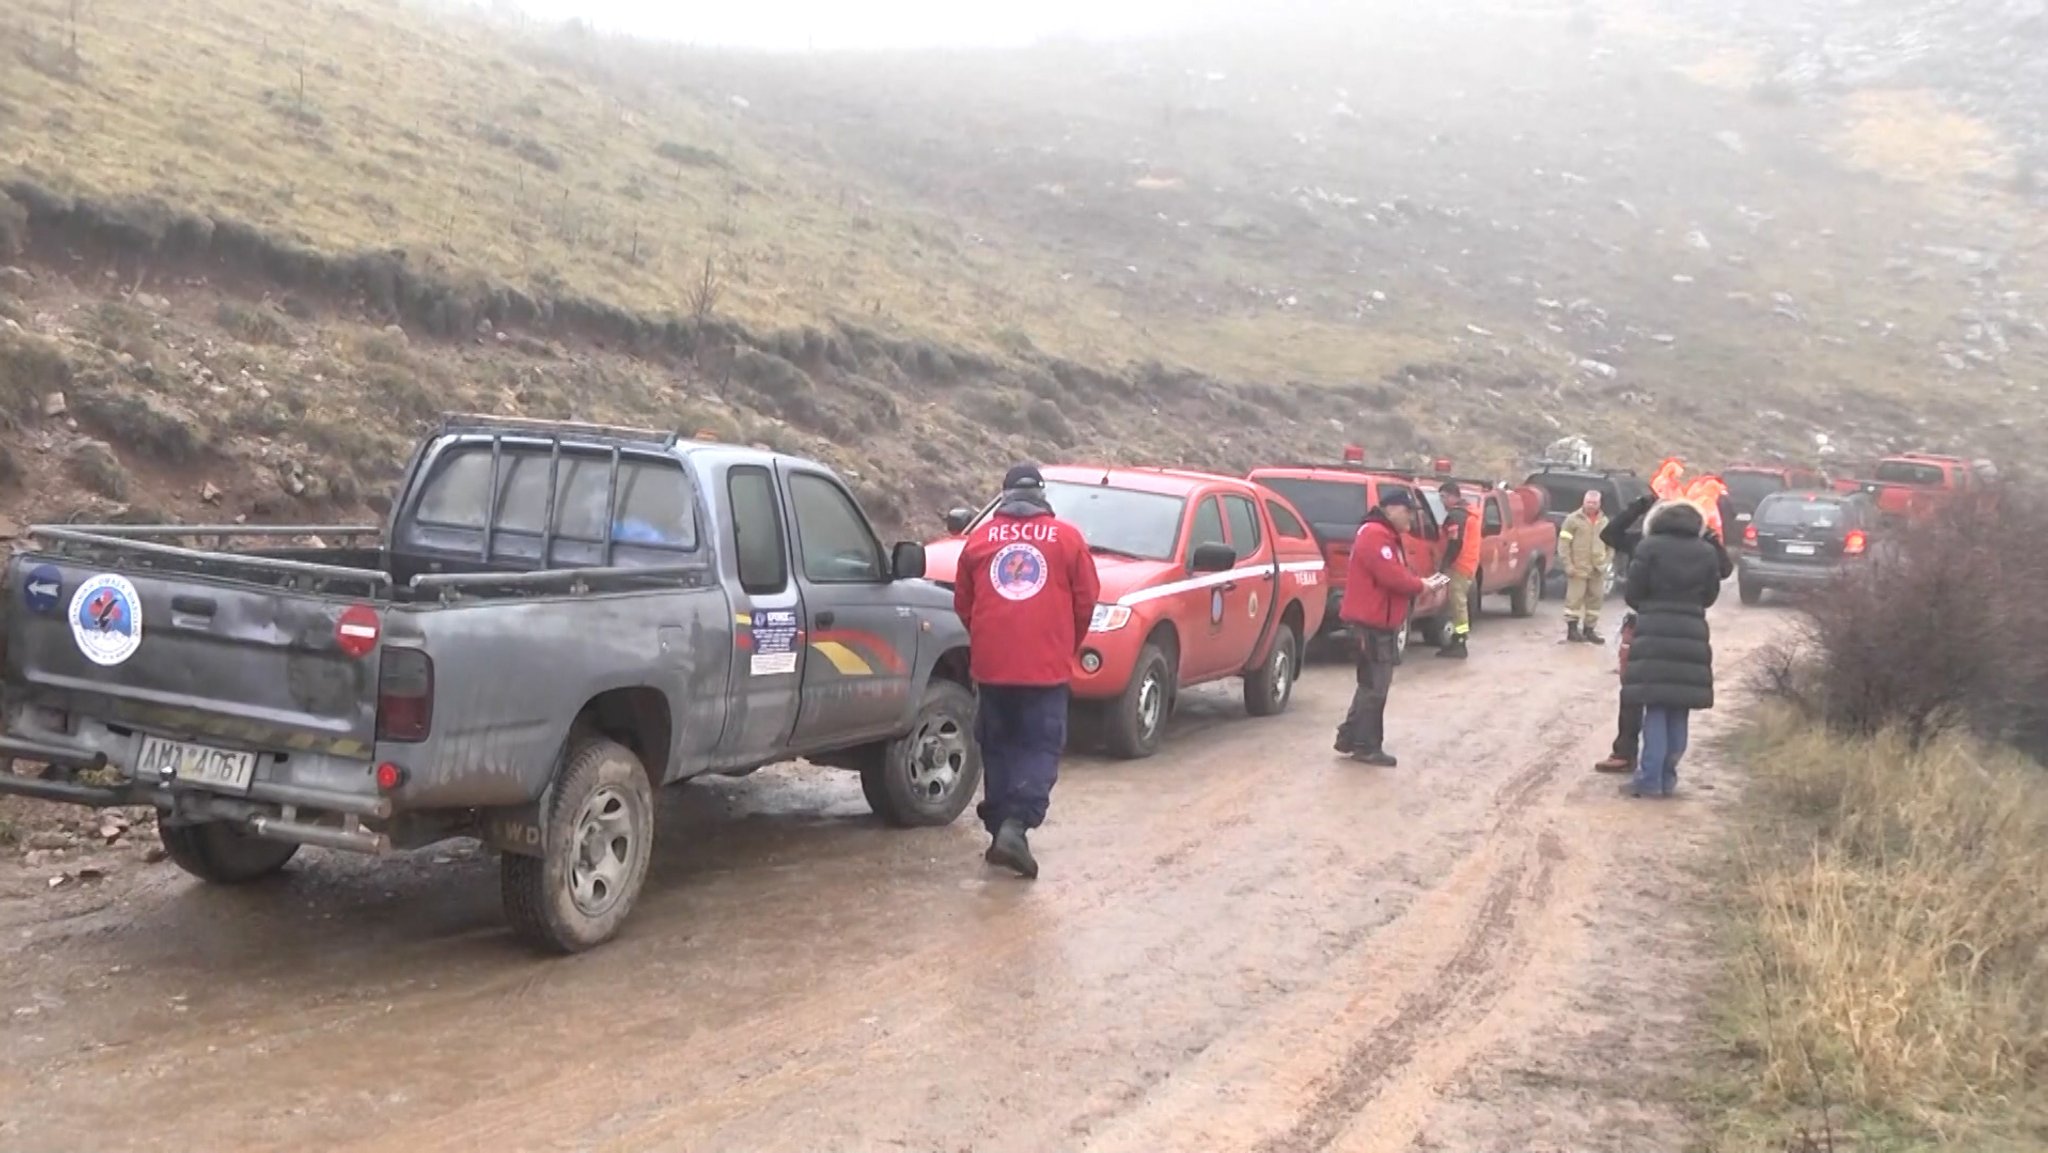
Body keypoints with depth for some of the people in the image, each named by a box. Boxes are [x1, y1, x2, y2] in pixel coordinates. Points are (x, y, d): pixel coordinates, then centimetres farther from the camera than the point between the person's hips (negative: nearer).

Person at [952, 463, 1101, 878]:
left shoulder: (979, 539, 8)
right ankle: (1015, 825, -16)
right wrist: (1068, 649, 19)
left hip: (991, 665, 3)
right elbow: (1086, 600, 3)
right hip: (1047, 666, -2)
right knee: (1040, 748, 1)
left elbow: (962, 602, 12)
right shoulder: (1067, 538, 2)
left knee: (997, 748, 14)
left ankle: (999, 828, 17)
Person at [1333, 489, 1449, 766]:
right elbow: (1393, 577, -24)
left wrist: (1423, 583, 2)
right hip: (1372, 623, -11)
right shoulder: (1375, 535, -17)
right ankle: (1365, 746, -1)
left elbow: (1396, 575, 18)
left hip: (1379, 622, 11)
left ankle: (1351, 738, 21)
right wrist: (1422, 586, -10)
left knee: (1373, 683, 15)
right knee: (1375, 684, -6)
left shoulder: (1386, 536, 18)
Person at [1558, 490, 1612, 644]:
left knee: (1595, 599, 7)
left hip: (1598, 570, 5)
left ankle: (1589, 629, 15)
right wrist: (1568, 565, -12)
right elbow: (1563, 544, -6)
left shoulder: (1604, 521, 13)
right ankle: (1572, 629, 1)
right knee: (1575, 598, -7)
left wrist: (1606, 561, 9)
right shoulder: (1573, 519, -4)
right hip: (1578, 568, -5)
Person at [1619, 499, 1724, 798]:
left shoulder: (1650, 547, -4)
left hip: (1655, 633, -3)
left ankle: (1650, 779, -3)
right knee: (1679, 711, 9)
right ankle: (1667, 777, 13)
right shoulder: (1707, 552, 7)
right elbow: (1710, 596, 12)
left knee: (1655, 708, -1)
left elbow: (1633, 593, -3)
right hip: (1692, 634, 3)